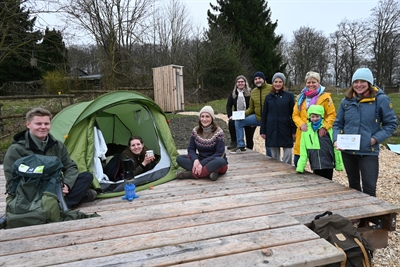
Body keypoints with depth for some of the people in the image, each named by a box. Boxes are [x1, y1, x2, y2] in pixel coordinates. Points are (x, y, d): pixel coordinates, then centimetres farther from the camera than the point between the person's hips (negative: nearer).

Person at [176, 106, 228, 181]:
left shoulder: (218, 132, -15)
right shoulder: (195, 131, -2)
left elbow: (219, 153, -18)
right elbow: (191, 149, -1)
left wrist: (202, 163, -26)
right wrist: (195, 160, -23)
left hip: (215, 163, -4)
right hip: (201, 160, 4)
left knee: (220, 161, -39)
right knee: (179, 158, -17)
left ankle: (192, 173, -31)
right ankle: (209, 172, -27)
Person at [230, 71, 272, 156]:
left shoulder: (271, 89, -9)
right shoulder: (253, 92, 7)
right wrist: (243, 114, -6)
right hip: (257, 117, 5)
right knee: (238, 121, -7)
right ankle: (241, 146, -1)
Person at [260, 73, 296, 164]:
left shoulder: (289, 96, 1)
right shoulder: (268, 97, 8)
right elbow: (264, 115, 9)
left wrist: (294, 130, -4)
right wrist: (262, 131, 5)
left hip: (286, 130, -2)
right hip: (272, 130, 2)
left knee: (287, 154, -1)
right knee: (274, 156, 10)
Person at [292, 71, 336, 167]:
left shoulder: (325, 97, -1)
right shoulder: (301, 98, 13)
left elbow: (332, 114, -4)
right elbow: (295, 115, 10)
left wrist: (325, 127, -18)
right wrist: (301, 124, -9)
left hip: (319, 135, -4)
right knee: (297, 161, 6)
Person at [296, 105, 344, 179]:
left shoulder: (328, 128, -4)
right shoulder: (306, 130, 0)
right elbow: (303, 151, 1)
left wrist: (339, 164, 1)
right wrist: (300, 167, -4)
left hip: (328, 165, -1)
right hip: (315, 166, 1)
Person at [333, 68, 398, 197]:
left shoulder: (381, 99, -6)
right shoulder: (346, 100, 3)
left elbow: (391, 123, 0)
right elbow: (338, 124, 9)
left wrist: (376, 138, -12)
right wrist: (336, 139, -7)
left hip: (369, 152, -3)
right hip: (347, 151, 4)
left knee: (369, 187, -2)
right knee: (353, 184, 18)